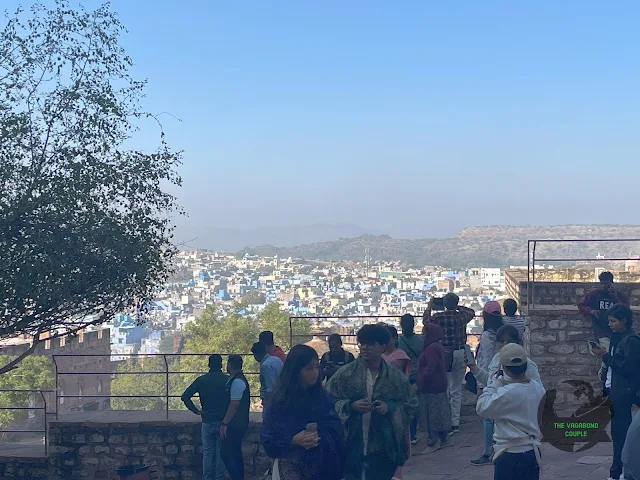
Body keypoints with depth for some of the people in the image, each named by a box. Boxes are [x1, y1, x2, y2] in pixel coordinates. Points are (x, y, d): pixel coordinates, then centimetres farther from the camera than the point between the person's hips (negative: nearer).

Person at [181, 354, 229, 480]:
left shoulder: (201, 380, -1)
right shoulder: (227, 380, -5)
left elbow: (185, 396, -7)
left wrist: (196, 411, -1)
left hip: (207, 421, 1)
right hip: (223, 421, -1)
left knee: (207, 452, 9)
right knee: (220, 452, 7)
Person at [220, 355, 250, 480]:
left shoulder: (237, 381, -18)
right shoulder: (238, 379, 14)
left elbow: (234, 405, -22)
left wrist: (224, 424, -20)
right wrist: (225, 423, 19)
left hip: (235, 425, -10)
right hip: (238, 424, 10)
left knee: (226, 453, -9)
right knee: (235, 454, 14)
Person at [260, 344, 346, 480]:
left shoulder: (323, 398, 1)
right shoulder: (281, 400, -9)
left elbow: (336, 431, 1)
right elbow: (268, 439, -11)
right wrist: (294, 441, -24)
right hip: (290, 467, -3)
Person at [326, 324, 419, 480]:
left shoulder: (396, 376, 4)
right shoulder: (345, 374, 0)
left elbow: (412, 404, 8)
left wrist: (390, 408, -9)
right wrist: (351, 406, -16)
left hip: (383, 449, 1)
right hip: (351, 445, -1)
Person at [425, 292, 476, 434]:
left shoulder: (438, 317, -6)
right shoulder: (462, 316, 0)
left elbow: (426, 320, 16)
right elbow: (472, 312, 24)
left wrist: (429, 307, 29)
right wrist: (458, 307, 28)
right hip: (461, 353, 3)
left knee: (444, 390, 2)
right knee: (457, 391, 11)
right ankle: (455, 423, 12)